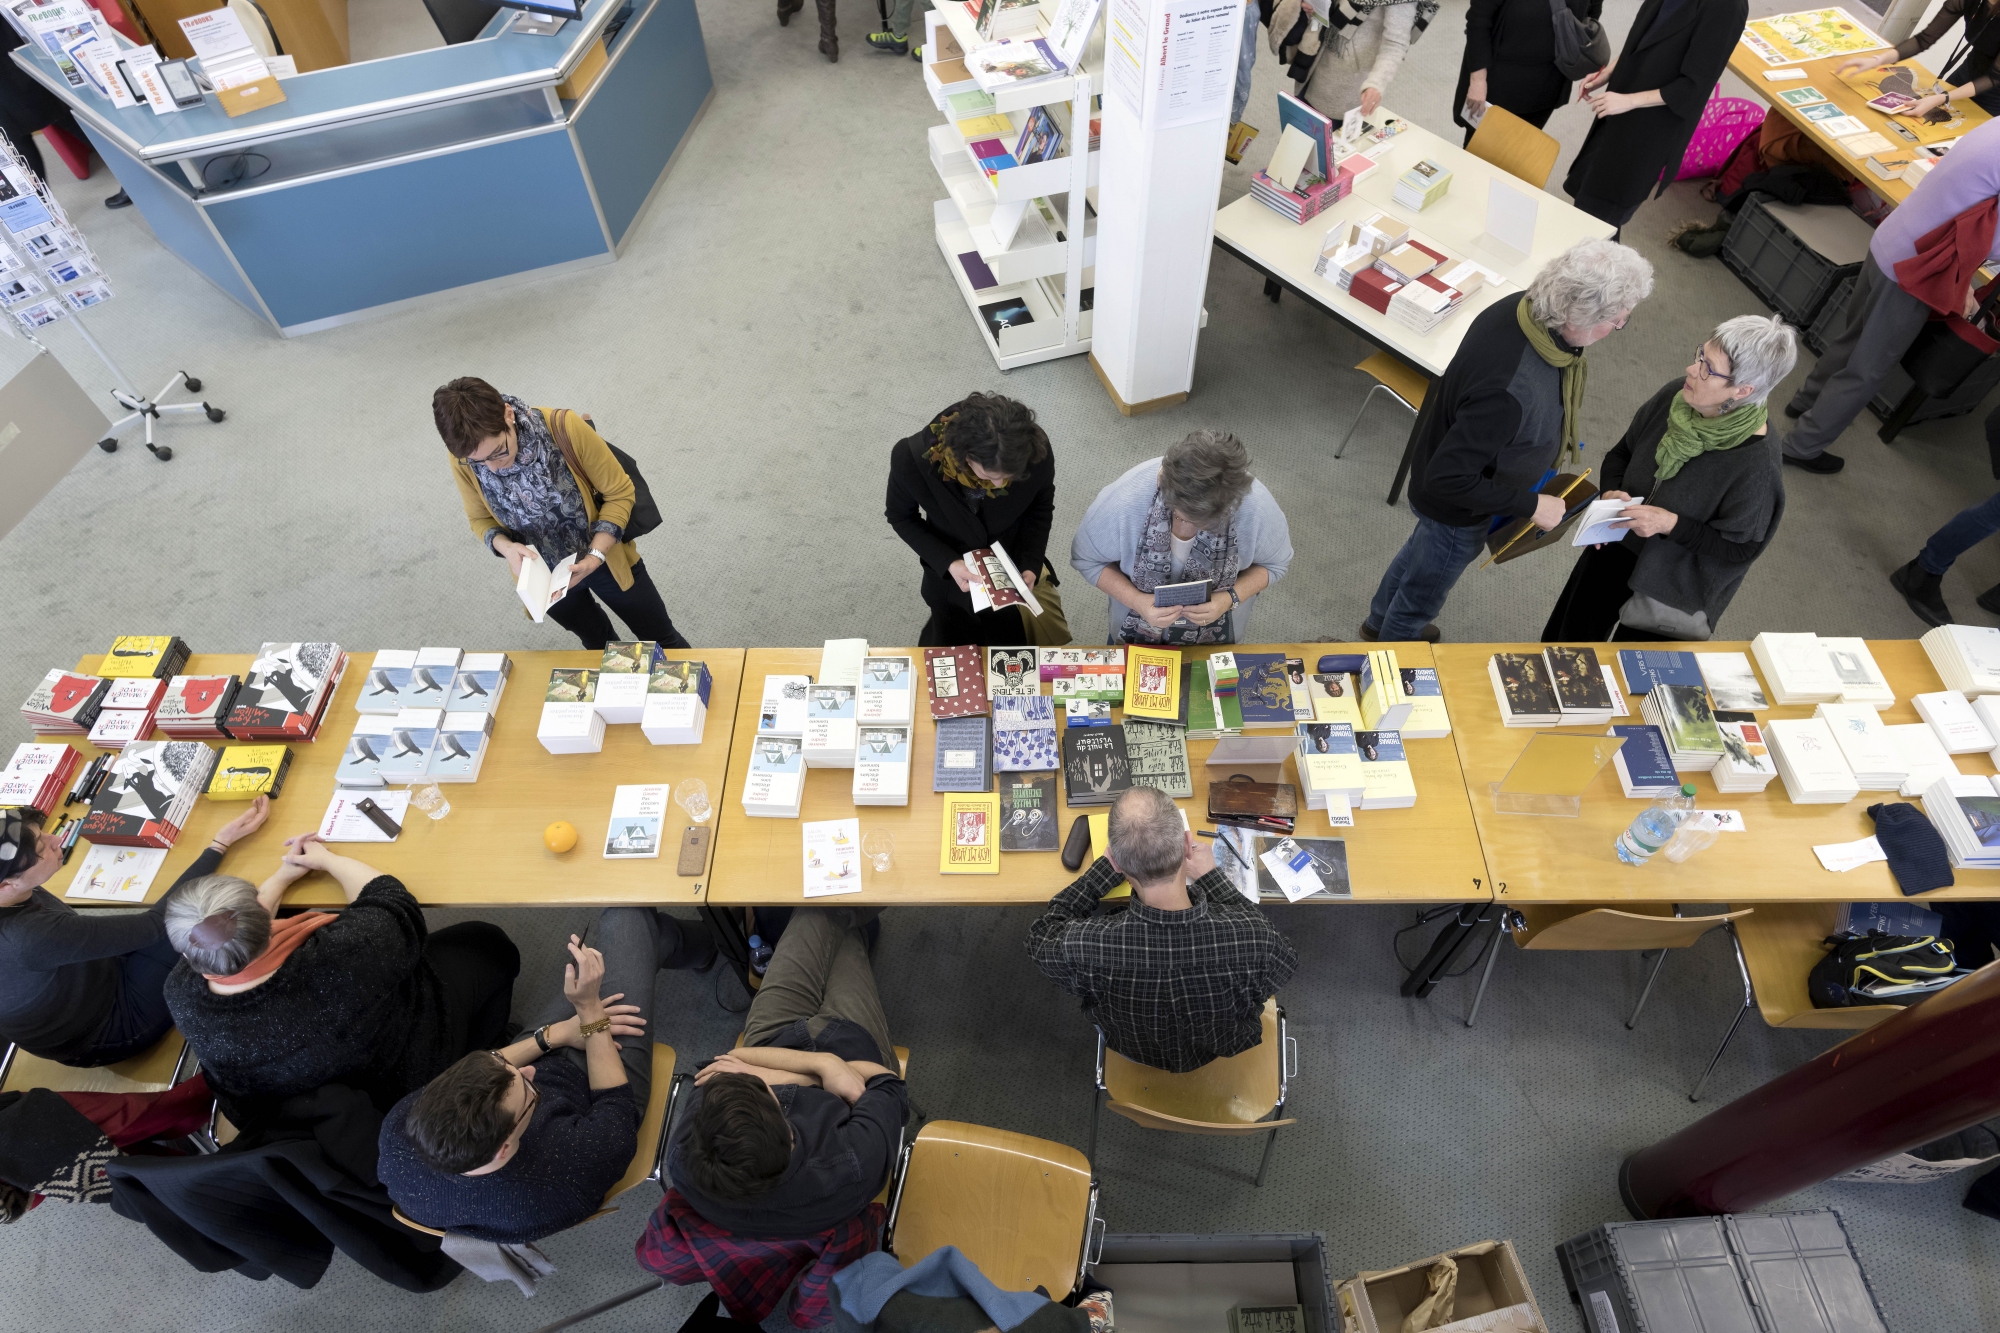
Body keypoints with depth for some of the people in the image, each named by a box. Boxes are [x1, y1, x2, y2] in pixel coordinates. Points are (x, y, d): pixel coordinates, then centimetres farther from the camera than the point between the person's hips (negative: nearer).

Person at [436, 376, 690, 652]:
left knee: (661, 640, 15)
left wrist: (595, 556, -30)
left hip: (603, 560, -2)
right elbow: (481, 519, -3)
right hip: (541, 575, 3)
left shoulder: (564, 427, -32)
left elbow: (620, 493, -20)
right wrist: (505, 546, -26)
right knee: (600, 645, 26)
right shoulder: (462, 459, -21)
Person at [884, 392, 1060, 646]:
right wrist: (947, 563, -27)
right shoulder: (913, 458, -35)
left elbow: (1041, 507, -9)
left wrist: (1031, 565, -21)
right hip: (953, 576, 0)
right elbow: (901, 517, -14)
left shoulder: (1036, 452, -31)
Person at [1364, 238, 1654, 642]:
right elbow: (1448, 479, -37)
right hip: (1459, 507, -9)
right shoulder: (1510, 391, -44)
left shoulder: (1520, 309, -19)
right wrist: (1529, 505, -25)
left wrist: (1552, 439, 7)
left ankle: (1380, 622, 59)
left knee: (1423, 547, 33)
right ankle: (1394, 642, 49)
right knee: (1426, 588, 20)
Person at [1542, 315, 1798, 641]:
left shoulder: (1757, 465, -29)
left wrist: (1672, 524, -29)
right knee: (1563, 640, 22)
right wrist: (1611, 492, -16)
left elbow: (1740, 548, -19)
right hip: (1616, 551, 5)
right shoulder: (1676, 396, -14)